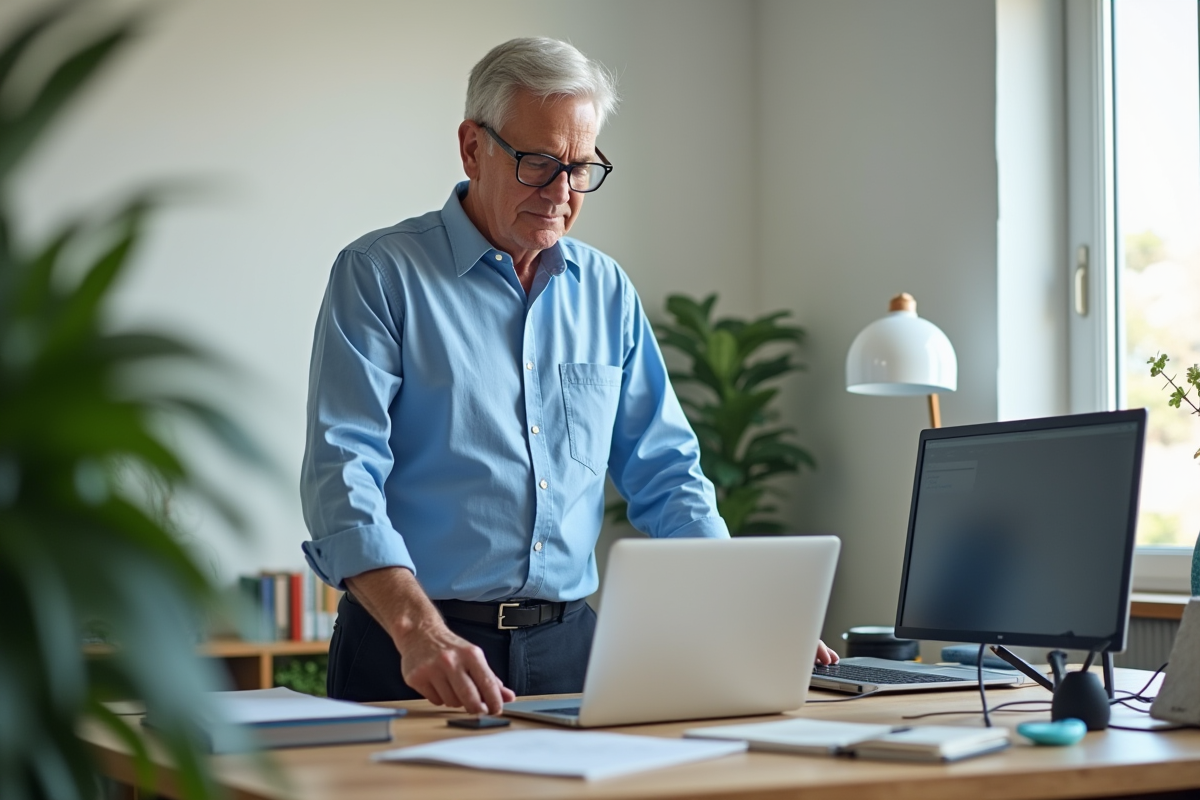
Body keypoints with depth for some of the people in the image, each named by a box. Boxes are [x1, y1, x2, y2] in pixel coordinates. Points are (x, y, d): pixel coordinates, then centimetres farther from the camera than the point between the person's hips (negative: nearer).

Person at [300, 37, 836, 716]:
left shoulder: (607, 291, 14)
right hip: (412, 654, -4)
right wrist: (419, 631, -27)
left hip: (567, 642, 4)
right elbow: (344, 474, -12)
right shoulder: (379, 275, -3)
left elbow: (663, 471, 16)